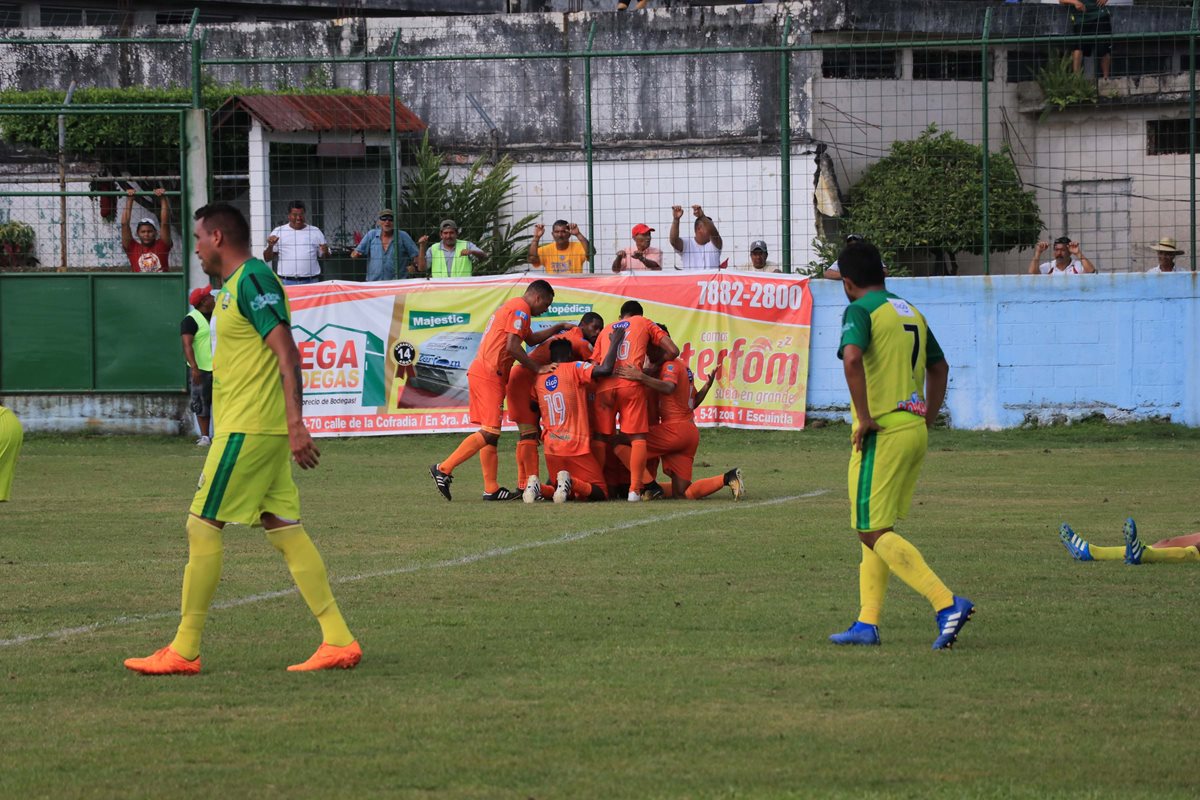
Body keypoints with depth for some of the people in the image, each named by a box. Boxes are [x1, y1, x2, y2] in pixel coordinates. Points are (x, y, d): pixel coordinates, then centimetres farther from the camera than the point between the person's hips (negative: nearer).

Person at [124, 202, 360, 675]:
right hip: (258, 430, 10)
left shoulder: (252, 280, -13)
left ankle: (184, 651, -1)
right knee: (285, 530, 7)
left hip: (246, 431, -10)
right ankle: (338, 641, 3)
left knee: (202, 527, -5)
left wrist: (295, 424, -26)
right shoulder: (236, 285, 18)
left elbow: (287, 355, -20)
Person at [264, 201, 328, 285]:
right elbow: (267, 258, 8)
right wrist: (270, 246, -13)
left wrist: (325, 252, -9)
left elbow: (324, 256, 14)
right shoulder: (277, 232, 8)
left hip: (311, 282, 1)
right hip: (286, 283, -1)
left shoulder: (316, 232, 11)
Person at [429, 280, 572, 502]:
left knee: (490, 433, 9)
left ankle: (491, 489, 8)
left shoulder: (510, 306, 25)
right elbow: (513, 347, -16)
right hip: (489, 376, -11)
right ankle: (443, 469, -16)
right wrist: (538, 368, -9)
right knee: (490, 432, -12)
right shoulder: (520, 309, -7)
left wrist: (558, 328, 39)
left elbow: (531, 339, 40)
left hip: (480, 373, 11)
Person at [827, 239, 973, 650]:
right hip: (914, 430, 8)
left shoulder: (861, 311, -9)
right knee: (876, 530, 15)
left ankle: (948, 603, -19)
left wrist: (864, 416, -21)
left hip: (882, 432, -8)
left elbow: (852, 357, -28)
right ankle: (867, 623, 12)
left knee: (875, 532, -7)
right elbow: (939, 367, 27)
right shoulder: (911, 313, 16)